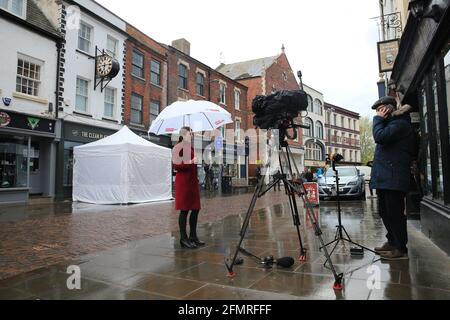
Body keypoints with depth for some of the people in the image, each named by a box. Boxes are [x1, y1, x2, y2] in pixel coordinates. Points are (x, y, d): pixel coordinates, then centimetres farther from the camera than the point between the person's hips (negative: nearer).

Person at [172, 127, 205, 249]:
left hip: (193, 181, 8)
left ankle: (193, 236, 23)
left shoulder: (191, 147, 17)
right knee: (184, 210, -2)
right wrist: (191, 162, -23)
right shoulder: (178, 147, -8)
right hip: (183, 181, -8)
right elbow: (176, 166, -16)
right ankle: (183, 238, 8)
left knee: (195, 209, 10)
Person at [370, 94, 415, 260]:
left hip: (393, 178, -10)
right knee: (385, 212, 15)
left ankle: (401, 249, 4)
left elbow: (380, 137, -22)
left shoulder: (400, 123, -9)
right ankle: (392, 242, 27)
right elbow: (381, 139, 22)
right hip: (385, 177, 10)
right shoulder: (392, 123, 22)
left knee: (394, 213, -5)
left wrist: (378, 119, -10)